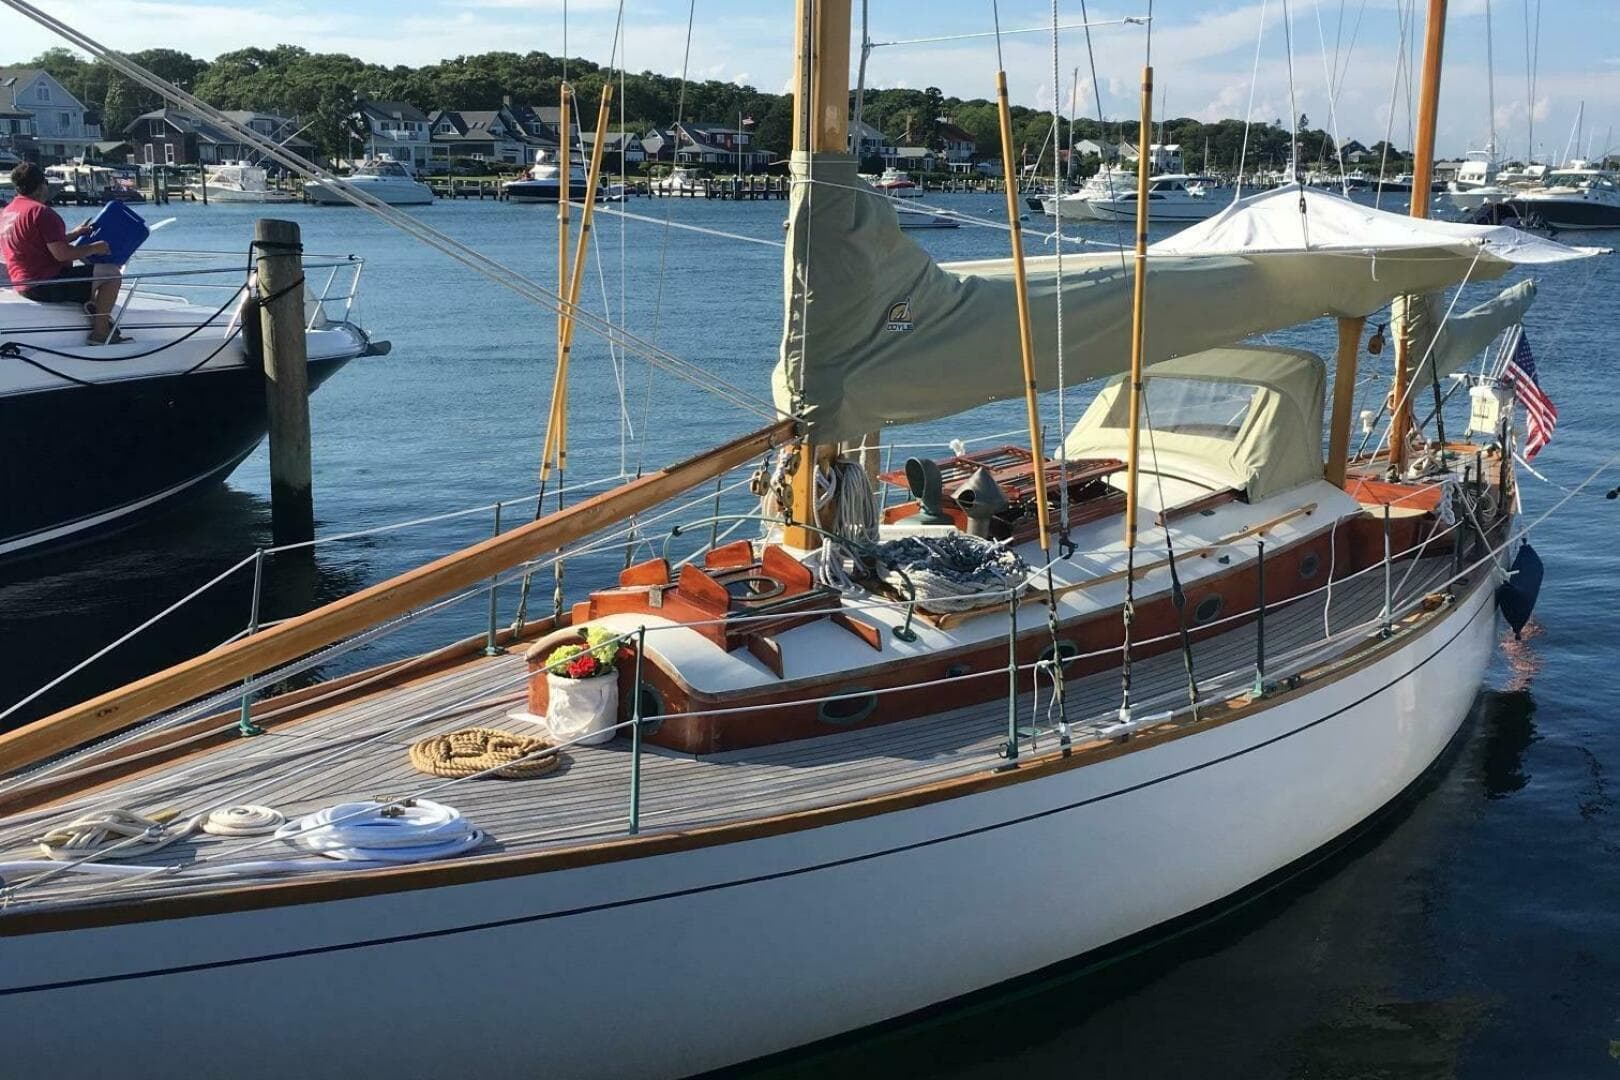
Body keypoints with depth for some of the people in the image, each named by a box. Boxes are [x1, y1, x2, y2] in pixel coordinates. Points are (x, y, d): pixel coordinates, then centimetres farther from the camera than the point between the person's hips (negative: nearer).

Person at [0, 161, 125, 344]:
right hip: (47, 285, -10)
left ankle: (90, 301, 10)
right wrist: (94, 248, -9)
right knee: (112, 274, -7)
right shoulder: (41, 212, -19)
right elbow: (61, 254, -24)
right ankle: (100, 331, -8)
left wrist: (76, 233, 20)